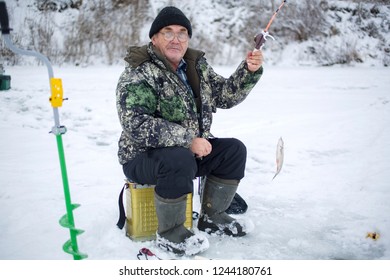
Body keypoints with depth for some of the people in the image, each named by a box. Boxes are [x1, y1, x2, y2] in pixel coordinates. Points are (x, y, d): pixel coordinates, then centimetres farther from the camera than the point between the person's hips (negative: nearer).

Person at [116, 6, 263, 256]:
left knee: (234, 149, -3)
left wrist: (250, 71, -7)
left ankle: (211, 216, 12)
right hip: (142, 157, -7)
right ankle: (169, 232, -13)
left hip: (189, 150, 8)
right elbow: (137, 125, -29)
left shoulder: (196, 65, 6)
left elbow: (226, 95, 11)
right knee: (180, 159, -36)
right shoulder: (138, 74, -18)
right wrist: (189, 140, -29)